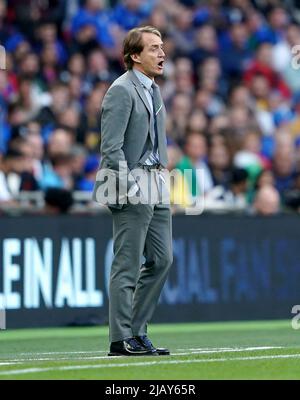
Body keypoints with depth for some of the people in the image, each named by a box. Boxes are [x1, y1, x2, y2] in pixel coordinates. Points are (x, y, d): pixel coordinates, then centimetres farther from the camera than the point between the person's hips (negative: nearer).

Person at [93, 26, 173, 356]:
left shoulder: (153, 90, 16)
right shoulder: (122, 91, -12)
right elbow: (111, 148, -17)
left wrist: (162, 174, 14)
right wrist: (131, 187, -19)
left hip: (156, 181, 9)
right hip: (132, 185, -9)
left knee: (161, 260, 9)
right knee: (127, 265, -5)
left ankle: (136, 332, 17)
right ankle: (121, 339, -1)